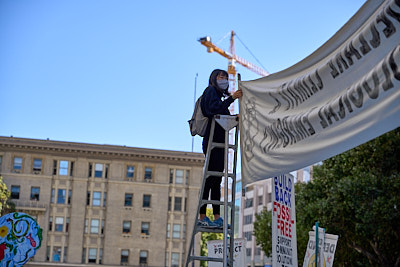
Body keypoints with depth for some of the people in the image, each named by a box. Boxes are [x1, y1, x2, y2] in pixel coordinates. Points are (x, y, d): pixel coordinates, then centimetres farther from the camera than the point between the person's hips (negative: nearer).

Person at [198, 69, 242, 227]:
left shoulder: (219, 95, 26)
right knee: (211, 177, -13)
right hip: (212, 141, -10)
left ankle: (217, 218, 4)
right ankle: (202, 217, -14)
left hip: (219, 142, 10)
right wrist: (232, 98, -19)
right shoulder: (211, 91, 0)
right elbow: (215, 110, -18)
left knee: (216, 179, 5)